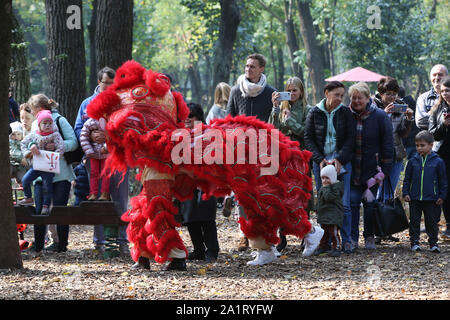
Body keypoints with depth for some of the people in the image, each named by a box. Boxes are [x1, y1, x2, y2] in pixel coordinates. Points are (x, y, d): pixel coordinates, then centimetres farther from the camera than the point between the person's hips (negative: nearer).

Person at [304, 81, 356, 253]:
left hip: (342, 162, 0)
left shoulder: (345, 113, 3)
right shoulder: (315, 113, 3)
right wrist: (320, 159, -9)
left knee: (344, 204, -5)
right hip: (320, 162, 0)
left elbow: (350, 139, 1)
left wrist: (339, 159, -11)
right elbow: (308, 139, 2)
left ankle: (346, 241, 1)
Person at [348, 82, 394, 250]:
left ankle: (369, 237, 17)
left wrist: (384, 169, -9)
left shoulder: (380, 116, -5)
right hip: (352, 169, 2)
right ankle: (352, 238, 0)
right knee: (352, 202, -5)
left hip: (372, 169, -2)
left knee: (370, 203, 5)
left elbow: (387, 144, -4)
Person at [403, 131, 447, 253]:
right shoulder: (413, 162, 5)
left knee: (432, 222, 3)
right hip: (414, 199, 2)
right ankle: (414, 241, 15)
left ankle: (433, 242, 13)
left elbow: (443, 181, 3)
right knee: (414, 221, 6)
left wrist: (442, 196, 0)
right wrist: (405, 193, 2)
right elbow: (407, 179, 11)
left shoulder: (438, 162, -1)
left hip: (431, 199, -2)